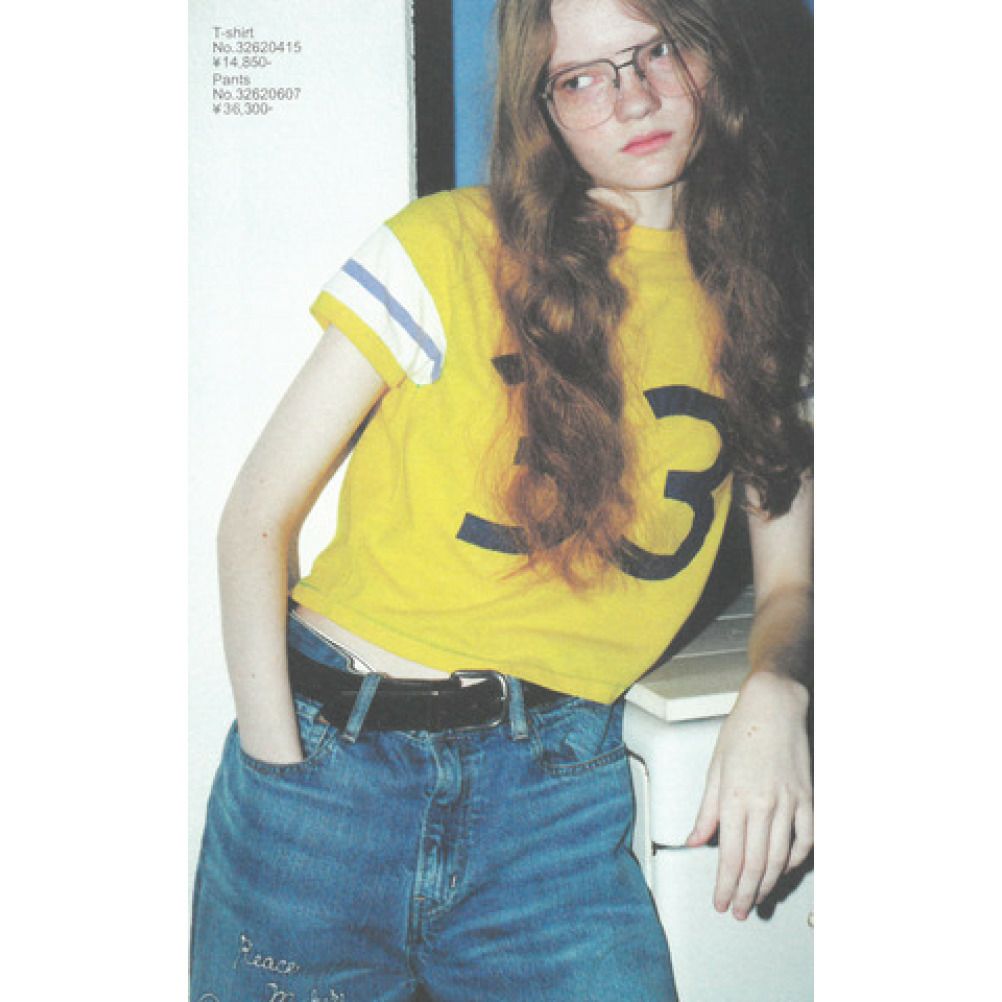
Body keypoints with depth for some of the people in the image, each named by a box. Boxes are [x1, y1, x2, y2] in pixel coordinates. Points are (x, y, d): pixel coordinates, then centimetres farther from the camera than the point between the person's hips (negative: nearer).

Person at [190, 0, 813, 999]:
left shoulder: (759, 304, 7)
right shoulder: (446, 250, -5)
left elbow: (789, 580, 10)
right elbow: (256, 520, -4)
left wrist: (773, 696, -12)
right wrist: (282, 768, -12)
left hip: (558, 799, 2)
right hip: (334, 760, -1)